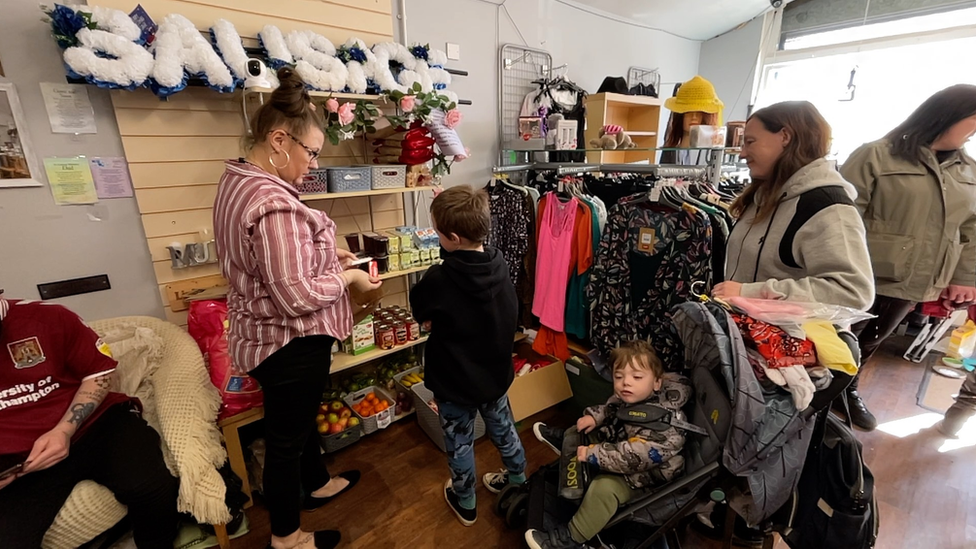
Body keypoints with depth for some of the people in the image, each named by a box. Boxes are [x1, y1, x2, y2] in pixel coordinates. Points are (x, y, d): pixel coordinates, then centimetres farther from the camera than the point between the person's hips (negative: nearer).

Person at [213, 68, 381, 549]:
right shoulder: (273, 202, -30)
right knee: (286, 438, 12)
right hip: (290, 342, -10)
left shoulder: (237, 180, 3)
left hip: (267, 335, 10)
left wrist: (327, 254, 4)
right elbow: (297, 298, -30)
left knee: (300, 418, 28)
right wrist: (347, 277, -15)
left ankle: (317, 484, 54)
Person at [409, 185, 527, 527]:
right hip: (496, 372, 5)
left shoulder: (440, 278, -29)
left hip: (455, 380, -5)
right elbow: (513, 320, 1)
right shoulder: (500, 264, -13)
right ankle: (518, 480, 50)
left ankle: (465, 503, 42)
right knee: (503, 428, 27)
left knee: (459, 443, 19)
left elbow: (418, 309, -8)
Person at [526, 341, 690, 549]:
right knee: (585, 436, 17)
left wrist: (593, 454, -32)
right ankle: (566, 442, 47)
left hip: (642, 475, -9)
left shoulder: (664, 424, -36)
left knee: (603, 487, -28)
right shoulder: (629, 397, -13)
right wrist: (594, 416, -7)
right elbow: (610, 408, 10)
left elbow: (632, 457, -39)